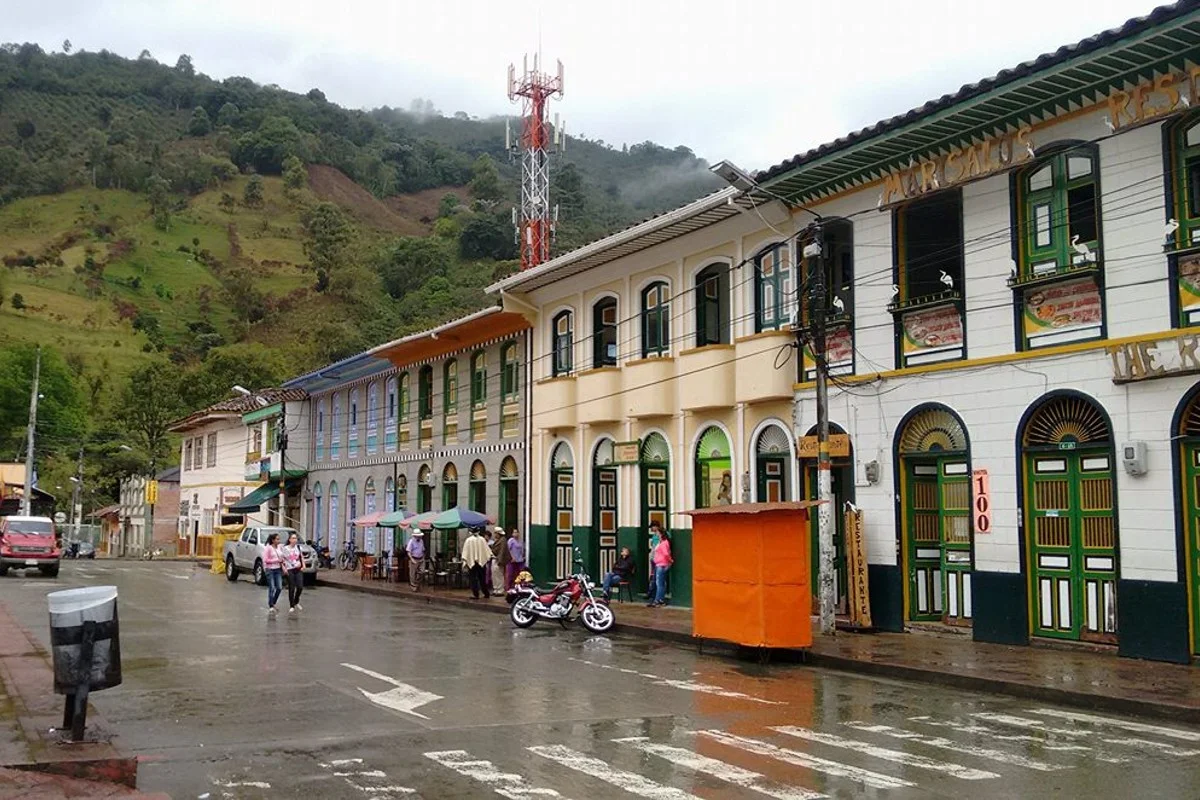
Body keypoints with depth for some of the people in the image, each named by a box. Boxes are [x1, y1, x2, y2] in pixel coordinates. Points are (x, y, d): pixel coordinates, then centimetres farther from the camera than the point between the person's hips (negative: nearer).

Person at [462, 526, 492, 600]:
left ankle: (475, 594, 0)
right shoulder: (482, 539, -3)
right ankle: (486, 593, 17)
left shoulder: (468, 540, -8)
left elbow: (465, 552, -9)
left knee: (473, 579, 4)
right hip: (481, 561, 3)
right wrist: (489, 557, 10)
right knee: (482, 579, 15)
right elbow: (487, 550, 0)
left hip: (471, 561, -3)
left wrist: (464, 561, -6)